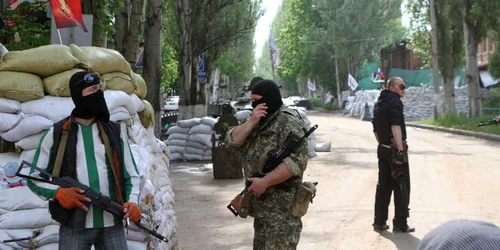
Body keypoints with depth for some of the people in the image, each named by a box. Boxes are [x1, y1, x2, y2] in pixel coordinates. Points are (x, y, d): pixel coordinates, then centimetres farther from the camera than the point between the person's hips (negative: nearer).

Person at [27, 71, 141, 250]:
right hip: (73, 227, -2)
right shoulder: (56, 134, 2)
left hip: (112, 225, 2)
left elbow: (131, 174, 10)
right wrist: (58, 192, -13)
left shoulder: (115, 132, 8)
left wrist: (133, 201, -9)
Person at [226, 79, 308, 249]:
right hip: (261, 203, 9)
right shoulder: (258, 120, 13)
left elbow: (297, 161, -24)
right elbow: (232, 141, 4)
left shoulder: (288, 121, -14)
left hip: (281, 206, -9)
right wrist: (252, 122, -11)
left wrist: (265, 182, -26)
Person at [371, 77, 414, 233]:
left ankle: (379, 222, 17)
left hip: (383, 149, 9)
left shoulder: (379, 103, 16)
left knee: (383, 186, 13)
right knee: (401, 187, -2)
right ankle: (400, 224, 0)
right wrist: (400, 150, -27)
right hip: (395, 149, -9)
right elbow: (396, 126, -24)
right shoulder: (395, 101, -12)